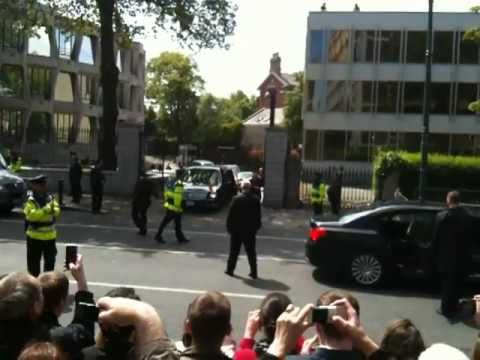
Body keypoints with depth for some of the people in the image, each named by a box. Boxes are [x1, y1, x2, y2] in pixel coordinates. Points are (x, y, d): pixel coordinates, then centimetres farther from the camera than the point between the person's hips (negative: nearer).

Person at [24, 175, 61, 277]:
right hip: (35, 236, -5)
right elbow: (31, 214, -26)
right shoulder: (30, 200, -11)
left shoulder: (50, 198, 6)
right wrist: (46, 210, -33)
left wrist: (53, 210, -26)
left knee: (50, 260, 15)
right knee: (33, 262, 6)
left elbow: (57, 211, -3)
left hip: (50, 235, 5)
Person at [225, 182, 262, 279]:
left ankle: (230, 269, 18)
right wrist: (257, 227, 12)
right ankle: (254, 272, 10)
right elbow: (258, 216, 2)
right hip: (250, 230, 2)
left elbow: (231, 215, -9)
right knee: (251, 252, 9)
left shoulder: (236, 199, -11)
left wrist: (229, 227, 1)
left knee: (234, 251, 10)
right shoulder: (256, 200, -3)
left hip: (237, 229, -2)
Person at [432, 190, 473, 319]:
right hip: (462, 256, 3)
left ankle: (446, 308, 16)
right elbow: (470, 237, 0)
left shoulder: (442, 216, -17)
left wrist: (436, 253, 4)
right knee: (457, 283, 17)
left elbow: (436, 238, -11)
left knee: (447, 283, 9)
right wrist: (467, 253, 10)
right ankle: (454, 306, 30)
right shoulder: (467, 216, -6)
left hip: (447, 256, -3)